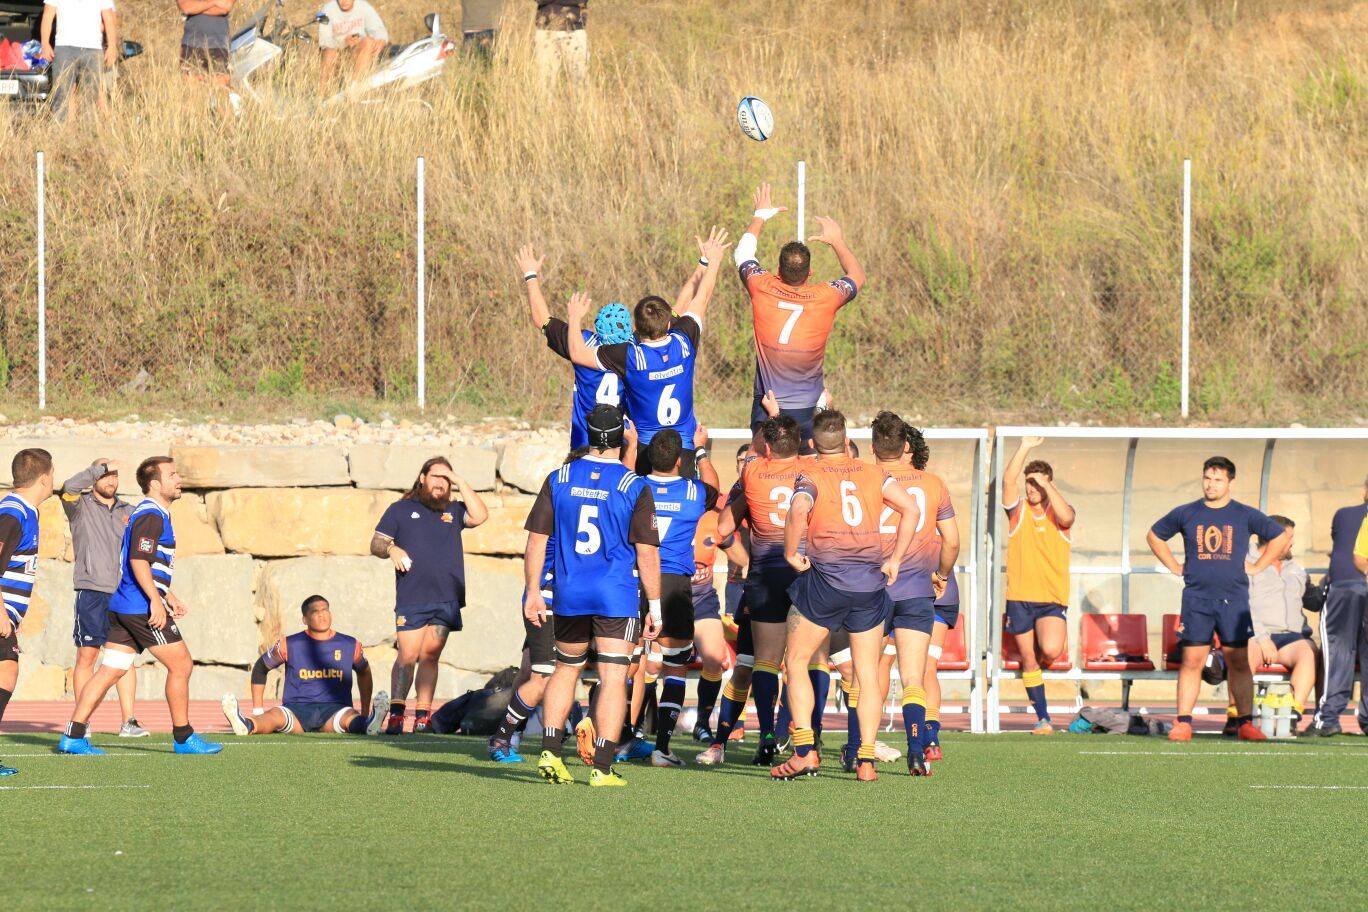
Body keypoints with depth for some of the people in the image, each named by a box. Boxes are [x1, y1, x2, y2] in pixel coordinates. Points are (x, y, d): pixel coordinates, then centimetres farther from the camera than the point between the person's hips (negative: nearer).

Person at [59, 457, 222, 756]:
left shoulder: (153, 515, 20)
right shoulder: (151, 516, -13)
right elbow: (138, 561, -22)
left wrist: (169, 597, 31)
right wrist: (156, 600, -26)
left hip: (123, 607, 10)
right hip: (141, 607, -10)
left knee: (110, 671, 7)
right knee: (181, 665, -2)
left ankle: (73, 736, 3)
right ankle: (184, 738, 3)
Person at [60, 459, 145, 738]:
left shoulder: (129, 512, 17)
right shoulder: (81, 506, 3)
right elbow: (69, 488, -18)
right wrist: (99, 468, -17)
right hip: (92, 590, -4)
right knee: (87, 656, -3)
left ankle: (128, 721, 2)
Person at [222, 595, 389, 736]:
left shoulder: (350, 645, 11)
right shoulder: (289, 645, 7)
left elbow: (364, 672, 29)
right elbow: (260, 669, 18)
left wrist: (364, 714, 25)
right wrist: (257, 711, 11)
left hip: (334, 709, 1)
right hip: (297, 709, -1)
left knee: (350, 718, -37)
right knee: (274, 716, -36)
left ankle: (369, 723, -70)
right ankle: (247, 725, -67)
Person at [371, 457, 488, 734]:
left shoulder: (453, 511, 18)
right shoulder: (400, 510, 13)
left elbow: (479, 516, 0)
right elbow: (376, 543, 9)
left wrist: (461, 484, 3)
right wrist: (390, 549, -13)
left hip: (446, 599, 2)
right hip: (411, 599, -2)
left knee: (430, 657, 2)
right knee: (408, 656, -11)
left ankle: (423, 715, 4)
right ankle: (396, 715, -8)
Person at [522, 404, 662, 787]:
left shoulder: (558, 479, 2)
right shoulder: (635, 487, -6)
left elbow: (536, 538, 3)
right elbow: (647, 552, -6)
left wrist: (533, 592, 9)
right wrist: (654, 606, 0)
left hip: (569, 596, 3)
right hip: (617, 597, -3)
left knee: (566, 669, 20)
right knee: (613, 679, -1)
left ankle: (550, 752, 11)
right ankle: (602, 768, -7)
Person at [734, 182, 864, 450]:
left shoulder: (762, 289, -9)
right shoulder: (826, 297, -11)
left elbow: (743, 253, 15)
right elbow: (858, 277, 14)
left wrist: (761, 216, 27)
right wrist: (838, 242, 26)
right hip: (808, 410, -1)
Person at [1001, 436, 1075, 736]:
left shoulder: (1059, 515, 4)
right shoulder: (1018, 512, 6)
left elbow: (1066, 517, -21)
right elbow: (1008, 480, -10)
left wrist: (1046, 485, -16)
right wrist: (1025, 447, -16)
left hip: (1052, 598, -2)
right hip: (1019, 598, 2)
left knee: (1051, 649, -25)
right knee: (1028, 660, 4)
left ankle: (1041, 661, 12)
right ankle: (1043, 719, 13)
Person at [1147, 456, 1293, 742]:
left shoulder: (1246, 516, 5)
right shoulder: (1186, 514, 6)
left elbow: (1282, 536, 14)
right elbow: (1154, 535, 20)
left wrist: (1257, 568, 7)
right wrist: (1175, 568, 11)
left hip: (1234, 599, 0)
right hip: (1196, 598, 0)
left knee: (1239, 662, -1)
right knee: (1192, 661, -4)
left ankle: (1245, 723, 3)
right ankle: (1183, 724, -2)